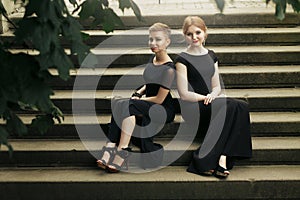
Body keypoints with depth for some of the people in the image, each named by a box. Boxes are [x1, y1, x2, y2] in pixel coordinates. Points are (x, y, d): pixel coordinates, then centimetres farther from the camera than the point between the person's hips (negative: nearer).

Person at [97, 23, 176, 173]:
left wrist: (138, 100, -5)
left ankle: (121, 153, -30)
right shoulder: (152, 59, 10)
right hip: (148, 105, 7)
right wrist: (138, 93, 6)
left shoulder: (169, 69, -17)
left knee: (128, 106, -30)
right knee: (118, 105, -21)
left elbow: (159, 99, -15)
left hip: (164, 110, -7)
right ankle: (110, 150, -32)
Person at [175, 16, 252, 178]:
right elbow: (184, 94, -9)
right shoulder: (182, 59, -3)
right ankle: (204, 159, -27)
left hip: (211, 103, 6)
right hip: (192, 107, -6)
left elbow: (217, 86, 15)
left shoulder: (211, 55, 16)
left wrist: (212, 96, -7)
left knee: (240, 107, -25)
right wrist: (206, 98, -13)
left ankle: (222, 158, -29)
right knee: (233, 106, -29)